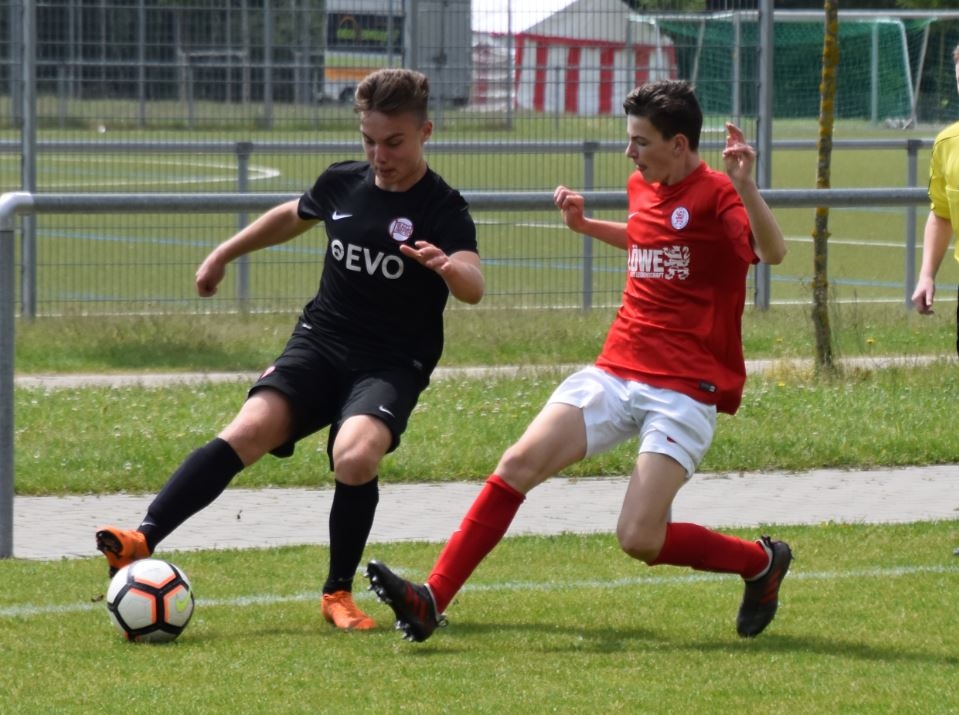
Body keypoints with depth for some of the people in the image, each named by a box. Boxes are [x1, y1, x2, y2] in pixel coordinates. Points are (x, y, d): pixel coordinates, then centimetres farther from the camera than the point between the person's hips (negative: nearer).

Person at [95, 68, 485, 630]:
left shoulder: (442, 209, -9)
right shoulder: (342, 183, 6)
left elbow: (475, 288, -26)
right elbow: (292, 217, 30)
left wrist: (448, 267, -49)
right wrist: (224, 253, 34)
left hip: (392, 365, -4)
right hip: (320, 344, 4)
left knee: (356, 456, -32)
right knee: (251, 429, -23)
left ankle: (339, 594, -10)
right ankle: (144, 539, -32)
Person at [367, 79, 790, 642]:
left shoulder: (716, 194, -11)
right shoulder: (643, 186, 12)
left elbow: (772, 252, -30)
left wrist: (746, 188, -43)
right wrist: (586, 224, 23)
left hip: (685, 392, -7)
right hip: (616, 373, 7)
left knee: (640, 540, -15)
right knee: (521, 462, -11)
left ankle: (762, 561, 12)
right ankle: (432, 601, -12)